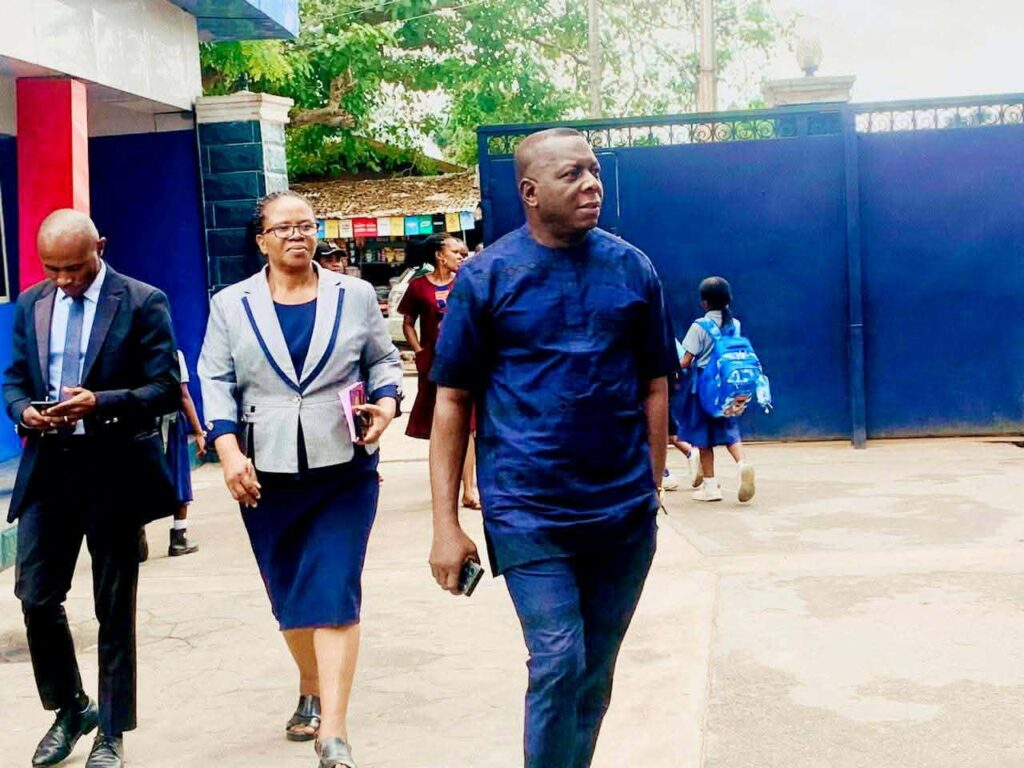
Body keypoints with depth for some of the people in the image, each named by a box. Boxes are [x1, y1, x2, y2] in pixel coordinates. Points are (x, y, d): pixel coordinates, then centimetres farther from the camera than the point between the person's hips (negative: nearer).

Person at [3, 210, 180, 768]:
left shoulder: (143, 302, -5)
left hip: (115, 470, -4)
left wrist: (101, 402, -23)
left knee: (114, 609, 6)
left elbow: (165, 389, -9)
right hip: (48, 467, 4)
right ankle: (69, 709, 27)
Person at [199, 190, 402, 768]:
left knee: (334, 591, -8)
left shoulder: (356, 296, 5)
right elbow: (216, 381, 2)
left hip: (343, 468, -1)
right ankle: (312, 692, 35)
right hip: (265, 473, 2)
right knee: (288, 593, 12)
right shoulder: (231, 305, 5)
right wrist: (229, 451, -10)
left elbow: (383, 360, 11)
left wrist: (386, 404, -10)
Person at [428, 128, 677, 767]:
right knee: (558, 665, -8)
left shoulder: (633, 269, 4)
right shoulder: (485, 276, -3)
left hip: (624, 511, 3)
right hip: (529, 515, -3)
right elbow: (453, 401, -2)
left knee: (596, 675, 13)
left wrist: (652, 493, 7)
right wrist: (446, 524, -5)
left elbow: (655, 389, 9)